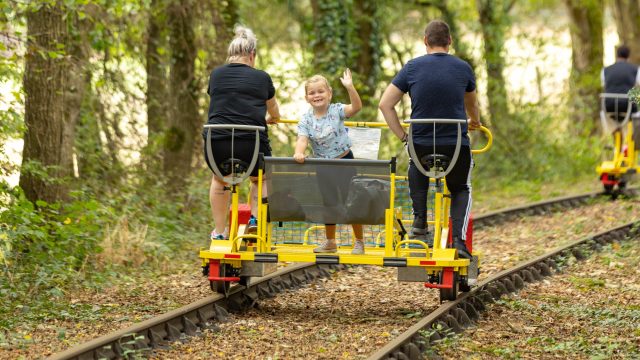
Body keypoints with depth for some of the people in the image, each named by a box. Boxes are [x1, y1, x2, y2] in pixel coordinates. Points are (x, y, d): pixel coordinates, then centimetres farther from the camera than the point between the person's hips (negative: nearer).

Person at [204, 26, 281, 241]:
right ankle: (255, 219, 11)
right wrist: (272, 119, 52)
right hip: (251, 144, -1)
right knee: (260, 179, 30)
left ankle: (219, 231, 29)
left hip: (217, 144, 1)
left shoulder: (216, 74, 10)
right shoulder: (262, 78, 7)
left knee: (219, 179, 31)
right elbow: (274, 112, 26)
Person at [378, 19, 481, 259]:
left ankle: (419, 219, 20)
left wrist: (402, 135, 7)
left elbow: (385, 104, -1)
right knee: (461, 190, 26)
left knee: (416, 173, 36)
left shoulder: (412, 67, 1)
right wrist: (475, 122, 46)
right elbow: (472, 104, 25)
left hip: (421, 144, 0)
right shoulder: (463, 68, 4)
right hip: (457, 146, 0)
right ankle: (459, 239, 5)